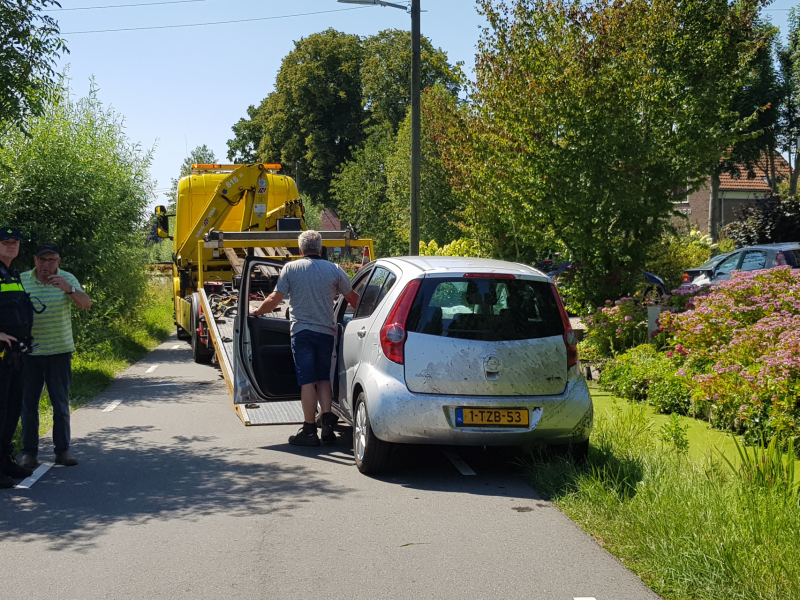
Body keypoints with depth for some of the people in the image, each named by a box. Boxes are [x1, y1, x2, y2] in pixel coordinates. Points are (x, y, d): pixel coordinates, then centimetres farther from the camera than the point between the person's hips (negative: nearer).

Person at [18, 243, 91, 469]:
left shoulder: (67, 279, -1)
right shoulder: (22, 280, 1)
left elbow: (86, 304, -14)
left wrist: (68, 289, -32)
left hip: (60, 351, 0)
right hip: (29, 351, 0)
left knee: (61, 402, 3)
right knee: (28, 402, 4)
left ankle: (62, 450, 11)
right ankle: (29, 452, 12)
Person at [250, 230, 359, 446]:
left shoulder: (291, 268, -1)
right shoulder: (334, 270, 3)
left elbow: (275, 299, -3)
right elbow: (352, 298, 12)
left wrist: (257, 312, 14)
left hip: (302, 331, -2)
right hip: (326, 331, 2)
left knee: (307, 381, 0)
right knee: (323, 378, 14)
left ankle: (309, 430, 2)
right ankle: (327, 423, 3)